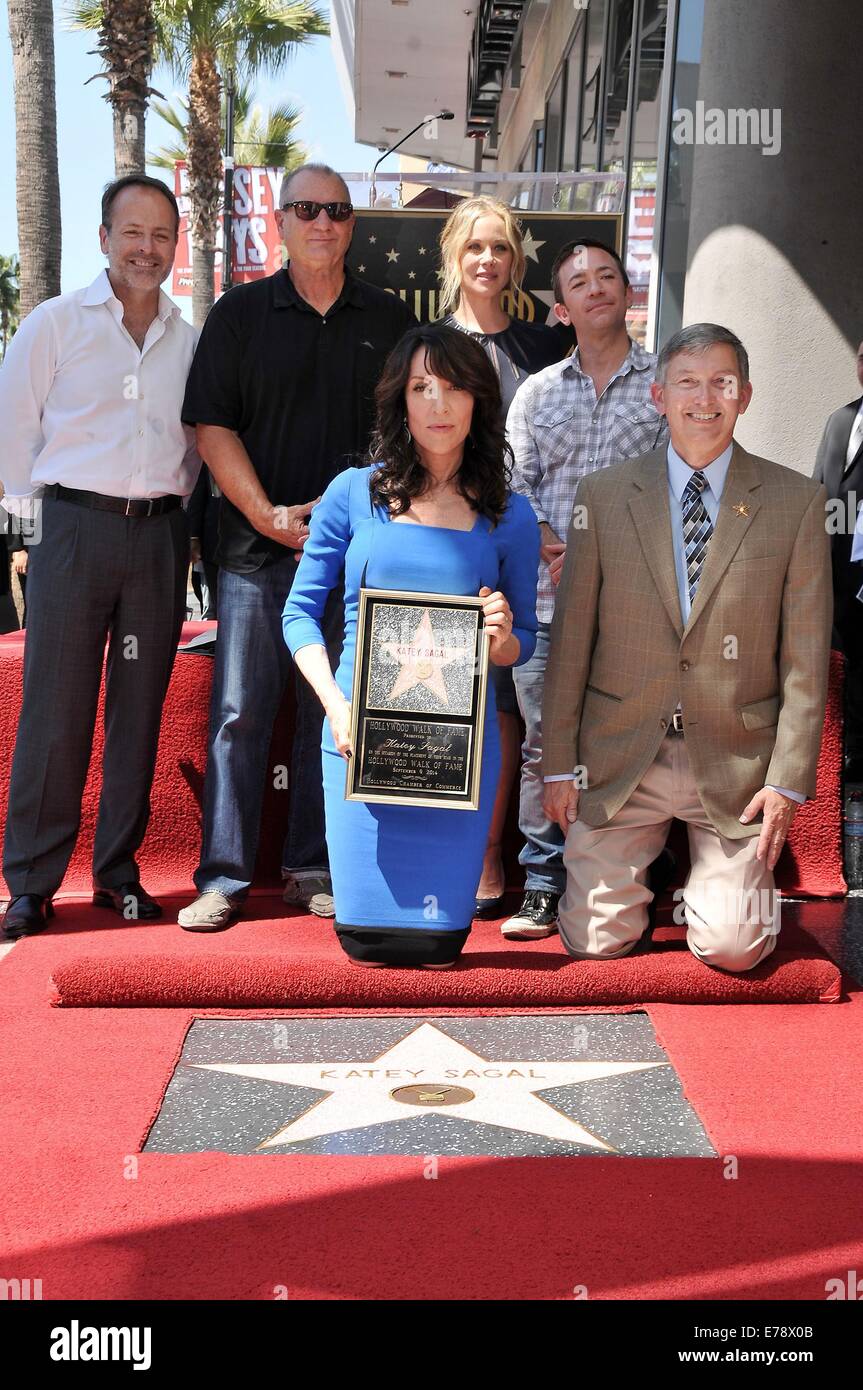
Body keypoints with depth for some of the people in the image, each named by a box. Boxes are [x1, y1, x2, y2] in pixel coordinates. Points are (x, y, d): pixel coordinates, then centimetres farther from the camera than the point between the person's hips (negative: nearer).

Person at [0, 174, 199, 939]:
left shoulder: (190, 340, 10)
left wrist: (171, 506, 9)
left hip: (159, 536, 3)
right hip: (74, 531, -3)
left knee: (139, 710, 6)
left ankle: (119, 872, 17)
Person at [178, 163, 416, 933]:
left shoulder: (390, 319, 11)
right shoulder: (241, 313, 7)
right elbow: (212, 425, 1)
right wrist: (268, 514, -9)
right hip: (258, 541, -1)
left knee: (335, 710, 5)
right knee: (240, 709, -2)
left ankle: (315, 870, 14)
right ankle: (223, 877, 5)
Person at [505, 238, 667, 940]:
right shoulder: (537, 392, 16)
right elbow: (515, 485, 10)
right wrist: (550, 547, -8)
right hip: (547, 599, 2)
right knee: (544, 744, 2)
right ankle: (543, 887, 10)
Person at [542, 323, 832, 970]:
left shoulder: (797, 501, 0)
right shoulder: (602, 495, 3)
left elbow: (806, 656, 0)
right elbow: (570, 638, 3)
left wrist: (787, 780, -5)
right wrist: (559, 765, 1)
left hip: (735, 768, 0)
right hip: (619, 763, 1)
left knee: (731, 948, -6)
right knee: (596, 939, -1)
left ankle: (712, 869, 26)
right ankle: (645, 865, 30)